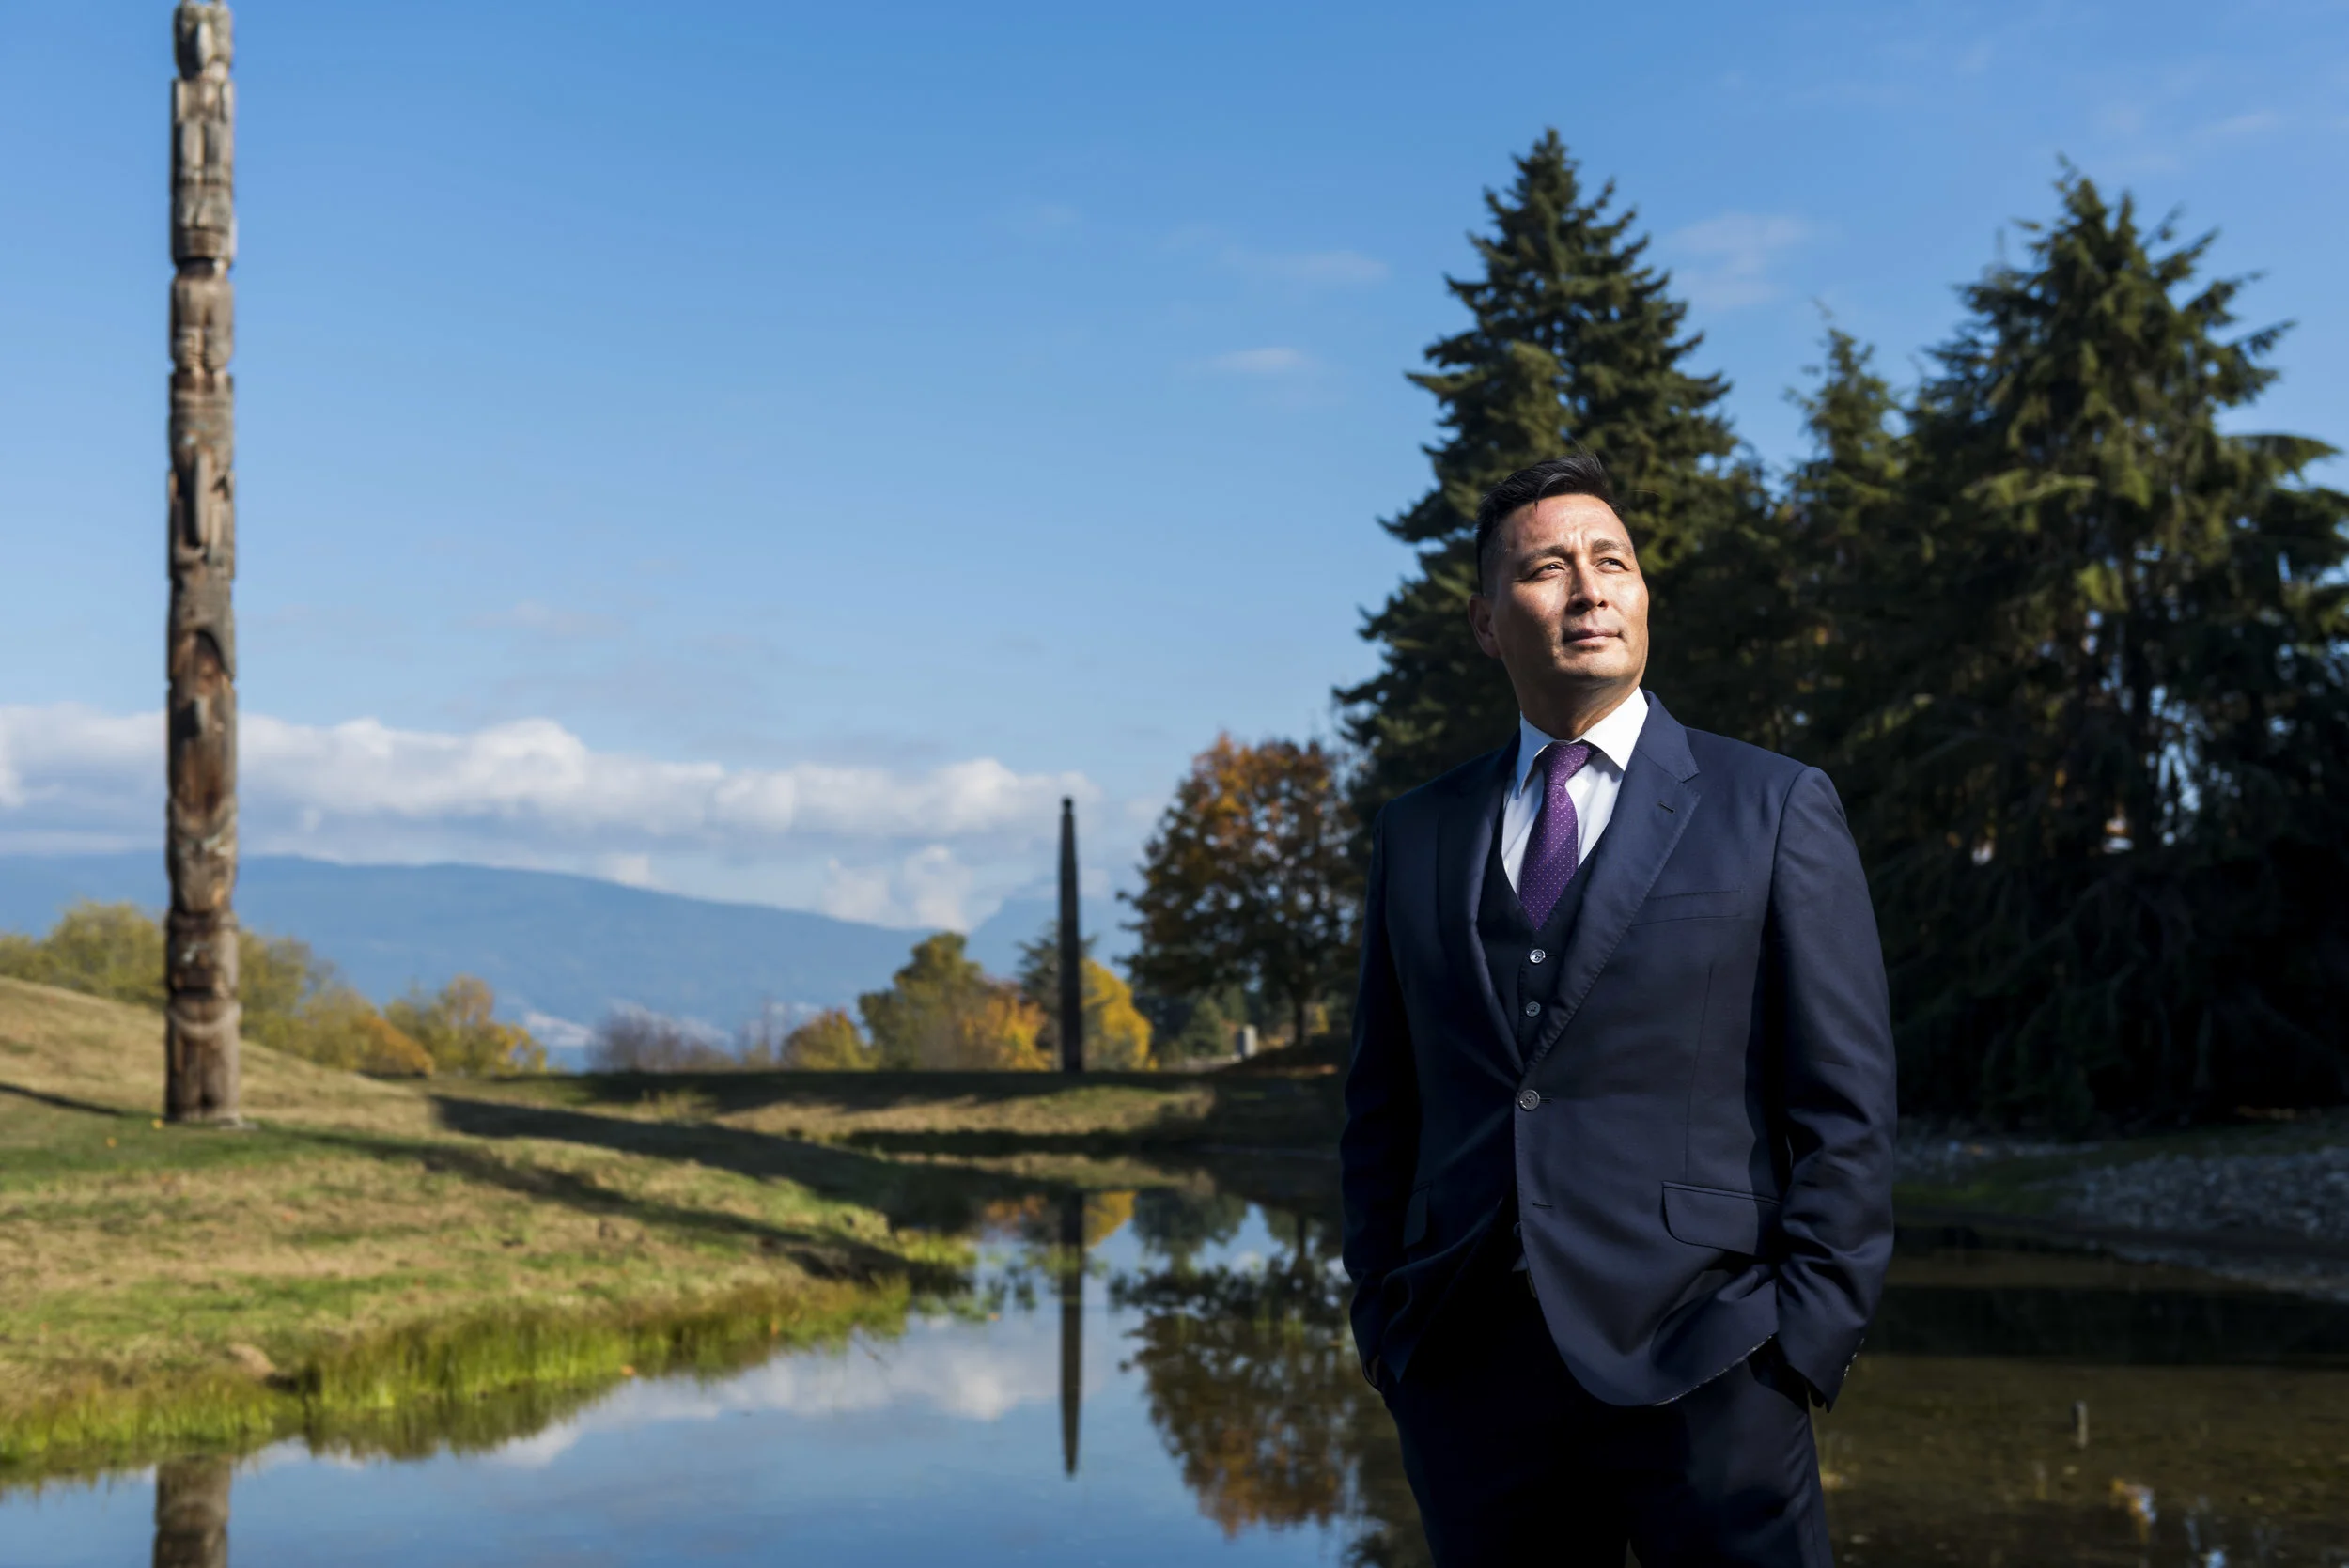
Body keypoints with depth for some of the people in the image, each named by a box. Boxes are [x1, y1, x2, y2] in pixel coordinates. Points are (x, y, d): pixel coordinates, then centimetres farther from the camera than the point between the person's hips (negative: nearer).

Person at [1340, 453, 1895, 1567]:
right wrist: (1385, 1331, 7)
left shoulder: (1777, 809, 4)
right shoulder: (1415, 837, 12)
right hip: (1466, 1382, 3)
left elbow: (1843, 1106, 0)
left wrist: (1803, 1342, -7)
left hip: (1699, 1373, -3)